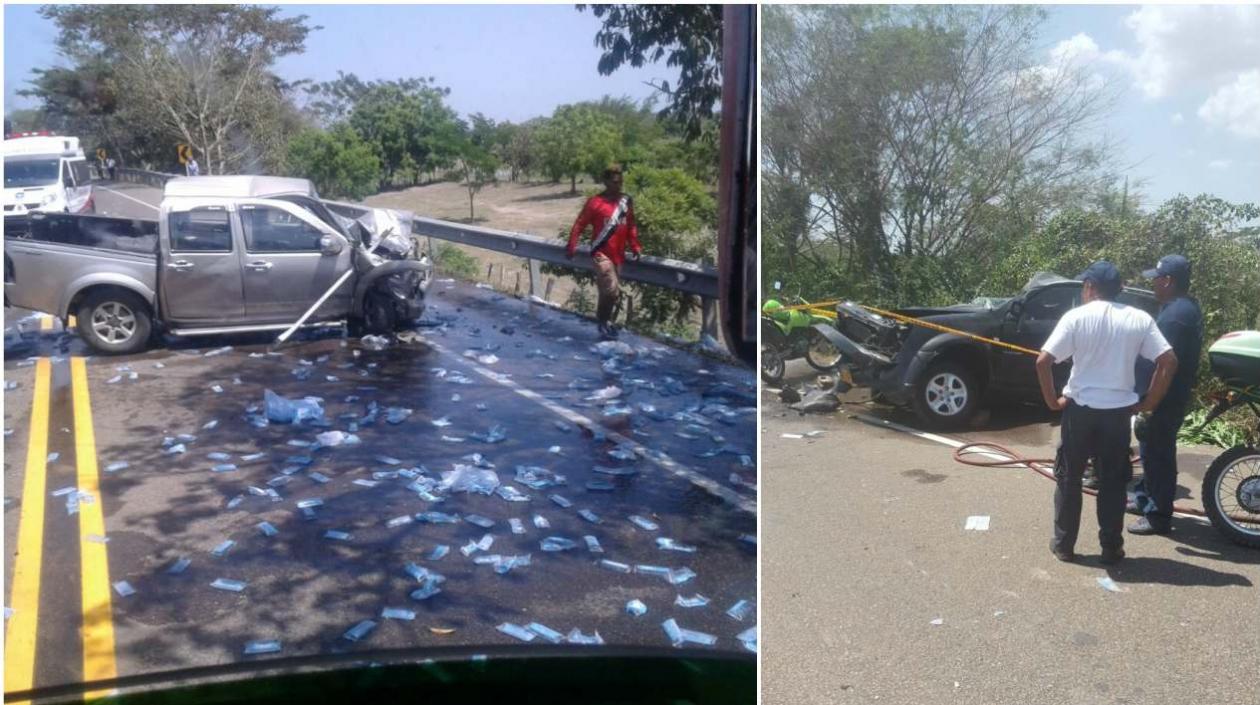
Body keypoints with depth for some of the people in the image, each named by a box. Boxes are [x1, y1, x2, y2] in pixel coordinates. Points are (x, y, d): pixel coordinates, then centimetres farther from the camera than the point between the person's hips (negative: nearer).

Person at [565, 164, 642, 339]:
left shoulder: (627, 201, 8)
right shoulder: (594, 202, -9)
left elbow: (631, 226, 17)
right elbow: (579, 225, -6)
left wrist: (635, 246, 12)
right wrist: (571, 247, -11)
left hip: (618, 254, 6)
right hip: (601, 254, -6)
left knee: (614, 292, 10)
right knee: (610, 289, -15)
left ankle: (605, 319, 28)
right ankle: (603, 321, 5)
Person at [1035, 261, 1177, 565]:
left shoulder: (1076, 317, -7)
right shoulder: (1139, 319, 0)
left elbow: (1043, 361, -15)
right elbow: (1168, 361, -5)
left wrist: (1052, 399, -4)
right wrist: (1150, 402, 2)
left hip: (1080, 409, -2)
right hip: (1120, 411, 2)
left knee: (1068, 479, 12)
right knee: (1113, 483, 13)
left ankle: (1063, 545, 18)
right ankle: (1111, 548, 18)